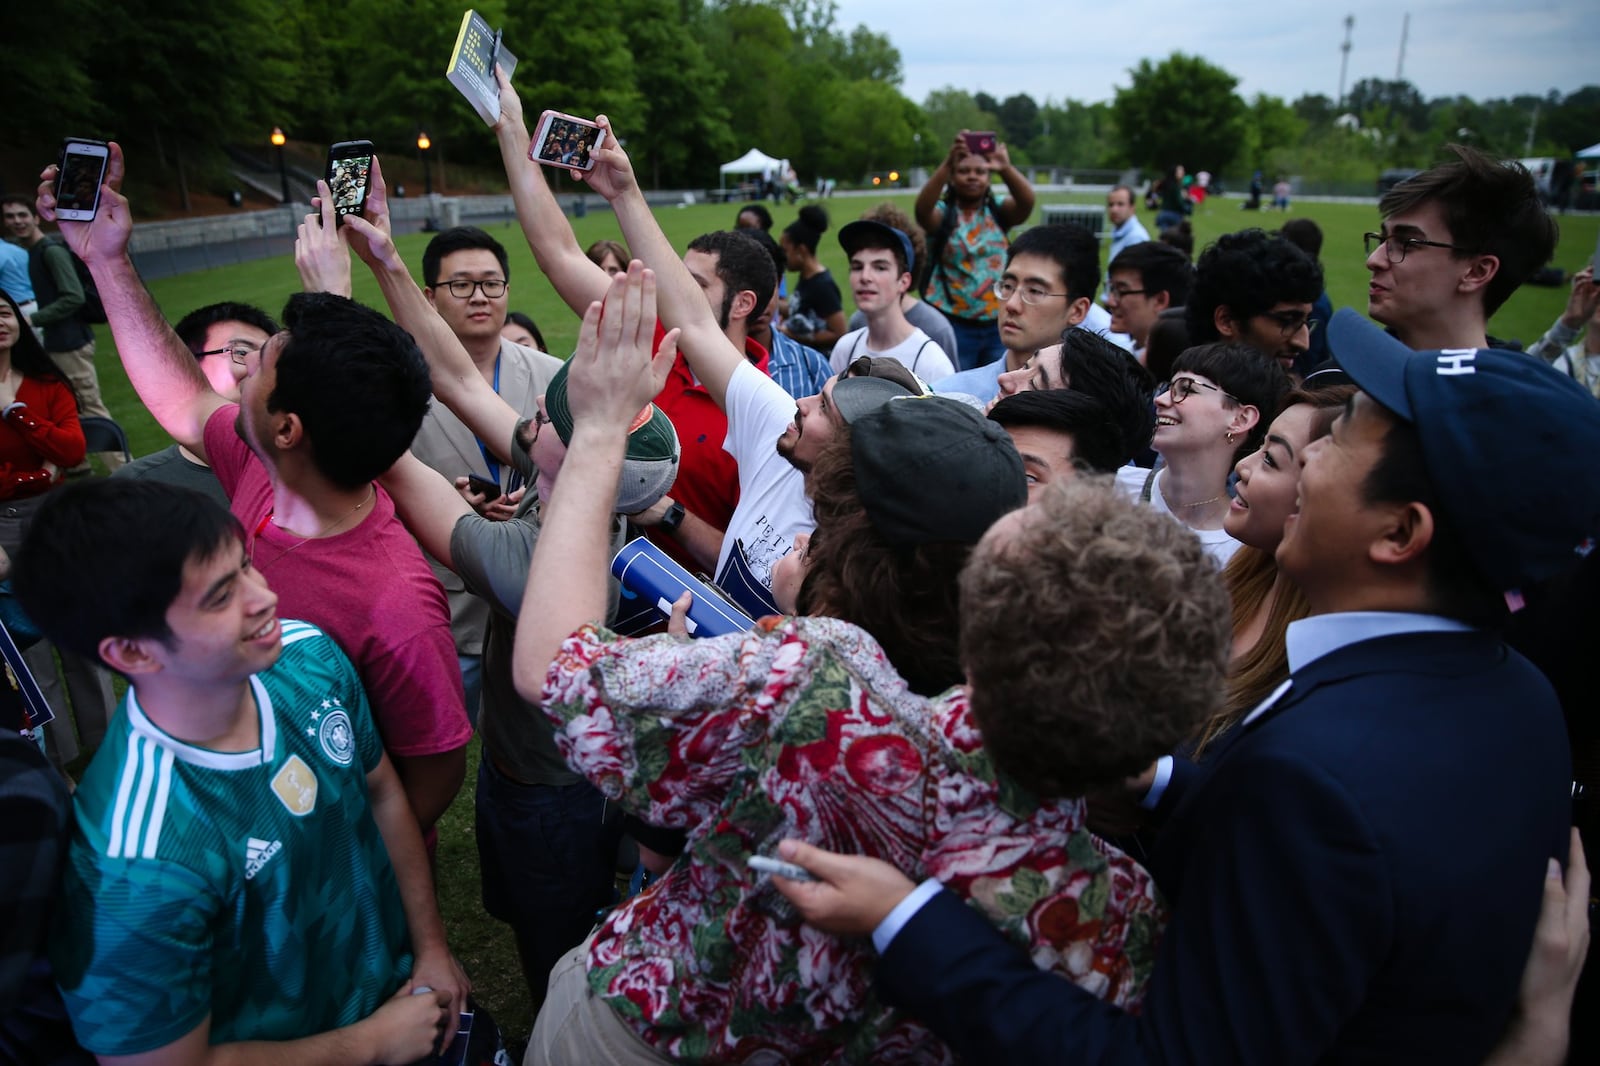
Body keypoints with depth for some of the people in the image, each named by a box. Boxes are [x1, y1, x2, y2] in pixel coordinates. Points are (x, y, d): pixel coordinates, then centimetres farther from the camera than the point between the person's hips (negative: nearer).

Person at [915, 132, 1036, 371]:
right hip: (952, 324, -2)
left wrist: (1006, 168, -33)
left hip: (1000, 325, 3)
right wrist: (947, 163, -37)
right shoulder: (943, 213, 0)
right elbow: (922, 208, -22)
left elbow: (1027, 201, -14)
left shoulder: (998, 212, 5)